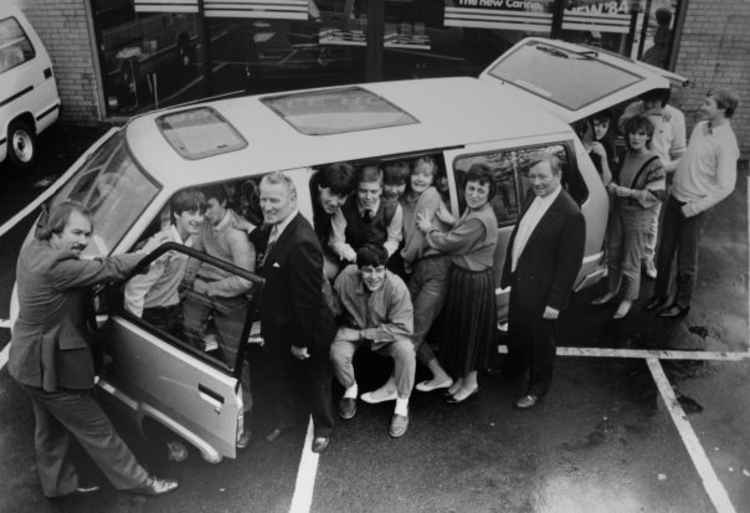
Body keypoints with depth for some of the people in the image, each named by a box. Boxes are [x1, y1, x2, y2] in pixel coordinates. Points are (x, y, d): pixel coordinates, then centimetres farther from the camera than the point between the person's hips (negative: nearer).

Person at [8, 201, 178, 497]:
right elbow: (107, 270, -25)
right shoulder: (55, 266, -31)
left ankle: (58, 484, 44)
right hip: (49, 367, -10)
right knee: (97, 430, 5)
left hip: (32, 361, 10)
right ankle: (137, 482, 19)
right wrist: (145, 252, -12)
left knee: (51, 427, 26)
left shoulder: (33, 250, 0)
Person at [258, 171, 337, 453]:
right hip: (278, 326, 8)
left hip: (305, 329, -8)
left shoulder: (302, 242, -34)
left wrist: (301, 340, -23)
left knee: (314, 380, 18)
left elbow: (308, 297, -29)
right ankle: (284, 417, 53)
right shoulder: (274, 228, -5)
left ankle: (322, 429, 41)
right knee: (283, 375, 29)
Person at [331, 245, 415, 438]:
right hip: (352, 330, 1)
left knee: (406, 350, -30)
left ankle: (402, 407, -8)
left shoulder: (397, 287, -28)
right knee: (337, 353, -28)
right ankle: (350, 390, 8)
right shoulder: (345, 279, -24)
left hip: (387, 334, -1)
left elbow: (402, 328, -27)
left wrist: (363, 334, -26)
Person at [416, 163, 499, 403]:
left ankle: (470, 382, 26)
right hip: (462, 275, 9)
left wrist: (428, 229, -6)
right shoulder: (473, 212, 5)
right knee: (459, 328, 19)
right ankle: (461, 377, 36)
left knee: (470, 330, 7)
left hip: (474, 282, -9)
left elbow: (448, 243, -22)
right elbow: (455, 238, 6)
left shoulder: (480, 220, -27)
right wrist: (431, 227, -5)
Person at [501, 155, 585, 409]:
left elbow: (569, 263, -21)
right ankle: (514, 366, 53)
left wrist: (555, 302, -18)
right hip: (519, 282, 7)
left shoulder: (570, 214, -23)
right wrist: (508, 274, 9)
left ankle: (537, 387, 35)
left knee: (540, 339, 13)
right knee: (516, 330, 26)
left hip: (541, 291, -7)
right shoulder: (533, 200, 1)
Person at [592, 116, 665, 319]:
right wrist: (612, 186, -3)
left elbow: (658, 194, -18)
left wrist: (629, 192, -24)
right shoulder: (627, 156, 3)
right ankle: (612, 290, 38)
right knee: (613, 255, 18)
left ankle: (628, 299, 24)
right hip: (619, 210, 6)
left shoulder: (653, 163, -17)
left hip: (639, 217, -6)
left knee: (630, 263, 4)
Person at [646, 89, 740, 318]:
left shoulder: (726, 143, -20)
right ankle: (660, 295, 33)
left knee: (686, 259, 8)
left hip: (693, 207, -7)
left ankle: (682, 303, 26)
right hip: (674, 197, 7)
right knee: (665, 250, 16)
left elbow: (725, 186, -20)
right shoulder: (699, 127, 3)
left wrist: (694, 208, -19)